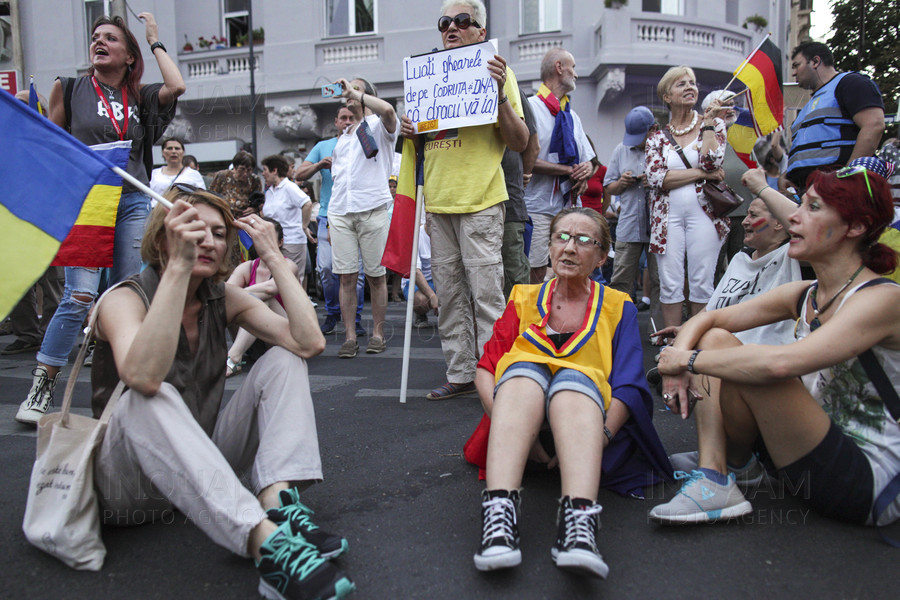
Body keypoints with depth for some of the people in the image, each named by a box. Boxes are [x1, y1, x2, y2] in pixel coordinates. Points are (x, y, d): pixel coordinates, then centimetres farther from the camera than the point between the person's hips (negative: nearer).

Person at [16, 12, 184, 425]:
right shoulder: (72, 90, 11)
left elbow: (176, 86, -3)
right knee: (80, 295, -15)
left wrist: (155, 40, 9)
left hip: (133, 202, 3)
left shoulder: (139, 98, 15)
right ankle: (40, 389, -6)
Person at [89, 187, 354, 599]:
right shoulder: (125, 299, -13)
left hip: (204, 468, 5)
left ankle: (276, 502, -31)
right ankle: (266, 541, -48)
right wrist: (179, 265, -39)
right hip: (129, 485, -5)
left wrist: (274, 258, -16)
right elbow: (143, 377, -38)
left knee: (283, 360, -8)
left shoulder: (224, 299, 1)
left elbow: (309, 342, -15)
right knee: (150, 399, -36)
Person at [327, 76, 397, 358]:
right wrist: (329, 216, 16)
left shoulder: (379, 126, 7)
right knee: (347, 277, 0)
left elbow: (387, 109, -20)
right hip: (340, 211, 5)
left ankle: (377, 334, 10)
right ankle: (350, 337, 4)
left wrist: (354, 92, -8)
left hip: (372, 208, -5)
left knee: (376, 276, 1)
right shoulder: (343, 135, 25)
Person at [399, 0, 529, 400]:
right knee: (449, 296, 9)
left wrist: (500, 95, -16)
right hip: (437, 201, 6)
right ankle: (460, 373, 18)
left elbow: (519, 143, -4)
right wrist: (411, 132, 4)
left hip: (479, 201, -6)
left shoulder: (496, 71, 2)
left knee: (487, 294, -7)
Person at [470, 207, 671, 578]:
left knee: (572, 378, -34)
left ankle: (579, 519, -57)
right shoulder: (524, 300, 18)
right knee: (525, 369, -32)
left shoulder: (618, 308, 14)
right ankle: (499, 511, -51)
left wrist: (601, 435, -20)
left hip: (587, 407, -1)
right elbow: (486, 369, 5)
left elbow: (628, 386, 0)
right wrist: (510, 425, -15)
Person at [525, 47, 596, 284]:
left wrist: (586, 171, -4)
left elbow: (588, 160, 21)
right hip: (538, 207, -7)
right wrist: (569, 170, -11)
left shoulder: (572, 115, 23)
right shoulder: (530, 106, -1)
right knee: (536, 273, -9)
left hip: (570, 207, 7)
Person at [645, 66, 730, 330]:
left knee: (702, 283, -1)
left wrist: (708, 121, -4)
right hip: (667, 216, 1)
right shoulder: (657, 137, 10)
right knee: (670, 284, 1)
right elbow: (655, 177, -5)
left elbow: (710, 162, -9)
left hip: (703, 212, -1)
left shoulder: (713, 125, 9)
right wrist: (701, 173, -9)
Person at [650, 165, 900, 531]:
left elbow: (780, 363, -36)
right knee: (715, 340, -4)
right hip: (818, 453, 8)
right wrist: (678, 358, -16)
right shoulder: (803, 295, 4)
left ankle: (721, 485, -5)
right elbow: (708, 318, 5)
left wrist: (690, 359, -23)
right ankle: (717, 478, -10)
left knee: (748, 366, -27)